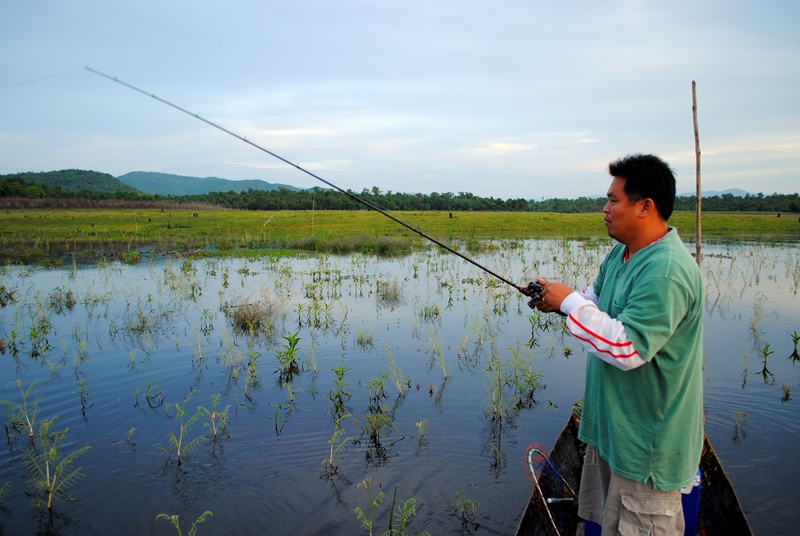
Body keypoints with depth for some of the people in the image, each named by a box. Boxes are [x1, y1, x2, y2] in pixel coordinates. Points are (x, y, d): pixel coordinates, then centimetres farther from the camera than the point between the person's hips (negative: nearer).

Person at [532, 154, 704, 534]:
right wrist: (558, 300, -2)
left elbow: (628, 349, -32)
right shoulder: (623, 253, 5)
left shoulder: (666, 272, -28)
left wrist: (570, 302, -24)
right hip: (614, 421, 10)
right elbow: (598, 300, 18)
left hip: (648, 440, -10)